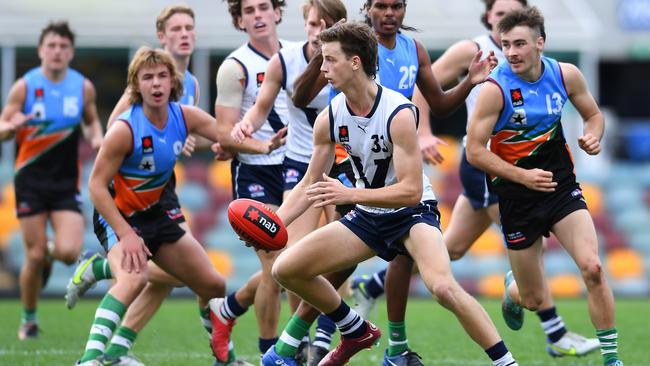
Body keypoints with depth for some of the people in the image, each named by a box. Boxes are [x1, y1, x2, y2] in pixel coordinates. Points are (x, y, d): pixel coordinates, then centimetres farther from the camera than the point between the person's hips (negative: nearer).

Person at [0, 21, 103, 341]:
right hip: (31, 179, -1)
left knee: (69, 251, -15)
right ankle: (28, 320, 18)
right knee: (35, 256, -3)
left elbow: (92, 121, 19)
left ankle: (50, 253, 24)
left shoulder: (83, 87, 2)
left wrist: (96, 137, -3)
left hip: (66, 182, 2)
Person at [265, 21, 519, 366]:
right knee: (286, 269, -1)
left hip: (413, 213, -7)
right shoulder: (329, 118, -7)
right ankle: (356, 332, 20)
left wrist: (349, 194, -37)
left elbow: (411, 191, -28)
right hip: (367, 217, 7)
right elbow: (310, 184, 3)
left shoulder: (399, 114, -25)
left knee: (443, 287, -33)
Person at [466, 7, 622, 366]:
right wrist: (523, 176, -22)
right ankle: (513, 290, 46)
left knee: (593, 268, -19)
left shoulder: (566, 75, -5)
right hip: (517, 197, -2)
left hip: (561, 185, 2)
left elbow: (593, 114, 13)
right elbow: (475, 151, -14)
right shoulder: (495, 89, -17)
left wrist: (592, 135, -10)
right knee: (534, 300, 6)